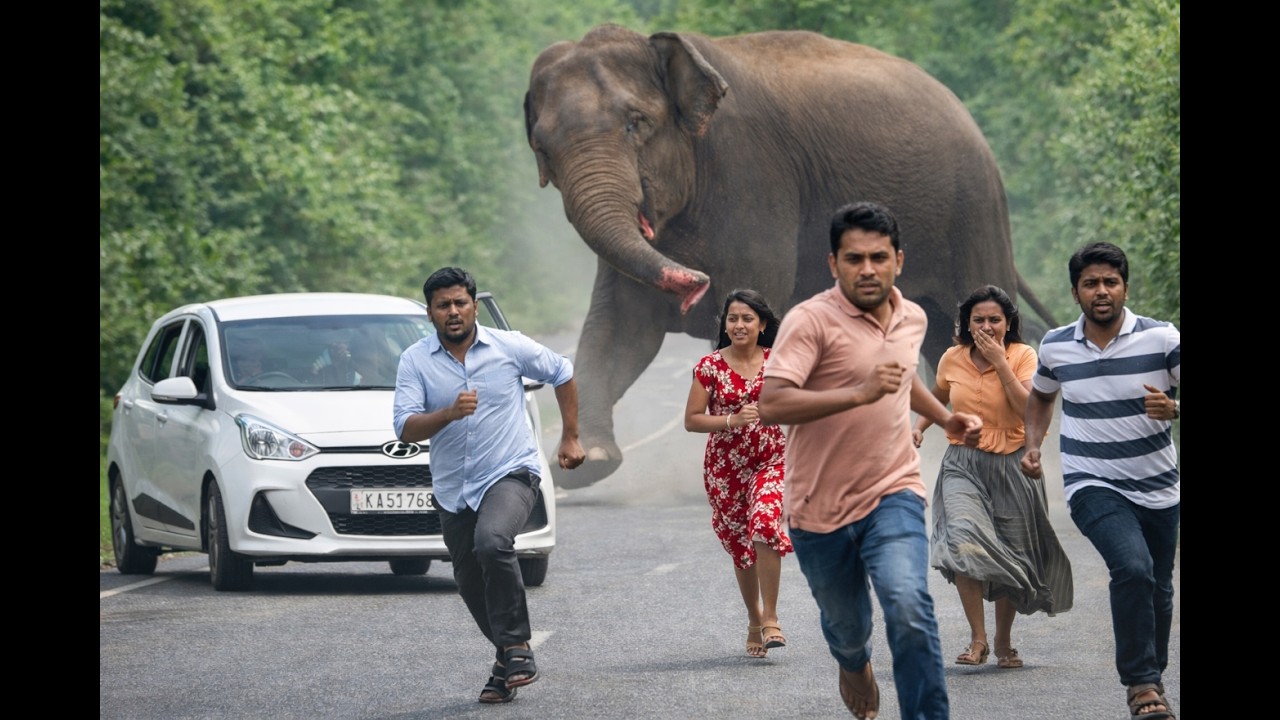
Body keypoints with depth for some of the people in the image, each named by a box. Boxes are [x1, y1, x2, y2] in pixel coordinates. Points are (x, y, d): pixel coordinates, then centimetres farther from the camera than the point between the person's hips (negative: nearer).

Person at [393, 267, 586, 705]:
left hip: (510, 474, -4)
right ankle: (508, 661, 34)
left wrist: (570, 437, 13)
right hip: (453, 490, 4)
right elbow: (405, 429, -13)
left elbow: (562, 373, 13)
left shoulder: (509, 347, -4)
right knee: (471, 585, 12)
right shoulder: (415, 361, -4)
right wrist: (450, 413, -31)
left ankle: (516, 645, -22)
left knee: (492, 541, -32)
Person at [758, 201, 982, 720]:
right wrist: (860, 394, -36)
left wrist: (945, 417, 17)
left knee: (909, 607, -24)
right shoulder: (810, 321, -16)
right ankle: (854, 665, 54)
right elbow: (771, 405, -29)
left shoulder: (912, 319, 6)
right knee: (846, 627, 17)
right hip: (820, 507, -2)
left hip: (893, 493, 2)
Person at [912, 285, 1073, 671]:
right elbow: (937, 397, 24)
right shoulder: (953, 359, 3)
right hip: (963, 464, 1)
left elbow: (1030, 408, -19)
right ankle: (977, 639, -17)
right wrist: (919, 426, 6)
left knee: (1011, 558, 7)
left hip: (1012, 466, -1)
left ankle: (1004, 642, 29)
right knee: (964, 540, -24)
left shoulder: (1023, 356, -4)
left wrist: (1000, 362, -18)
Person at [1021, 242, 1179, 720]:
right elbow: (1041, 395, 21)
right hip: (1093, 487, -2)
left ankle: (1152, 678, 38)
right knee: (1133, 567, -27)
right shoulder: (1056, 347, 0)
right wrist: (1032, 445, 7)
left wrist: (1173, 408, -26)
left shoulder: (1161, 338, -8)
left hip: (1158, 487, 2)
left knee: (1158, 590, 13)